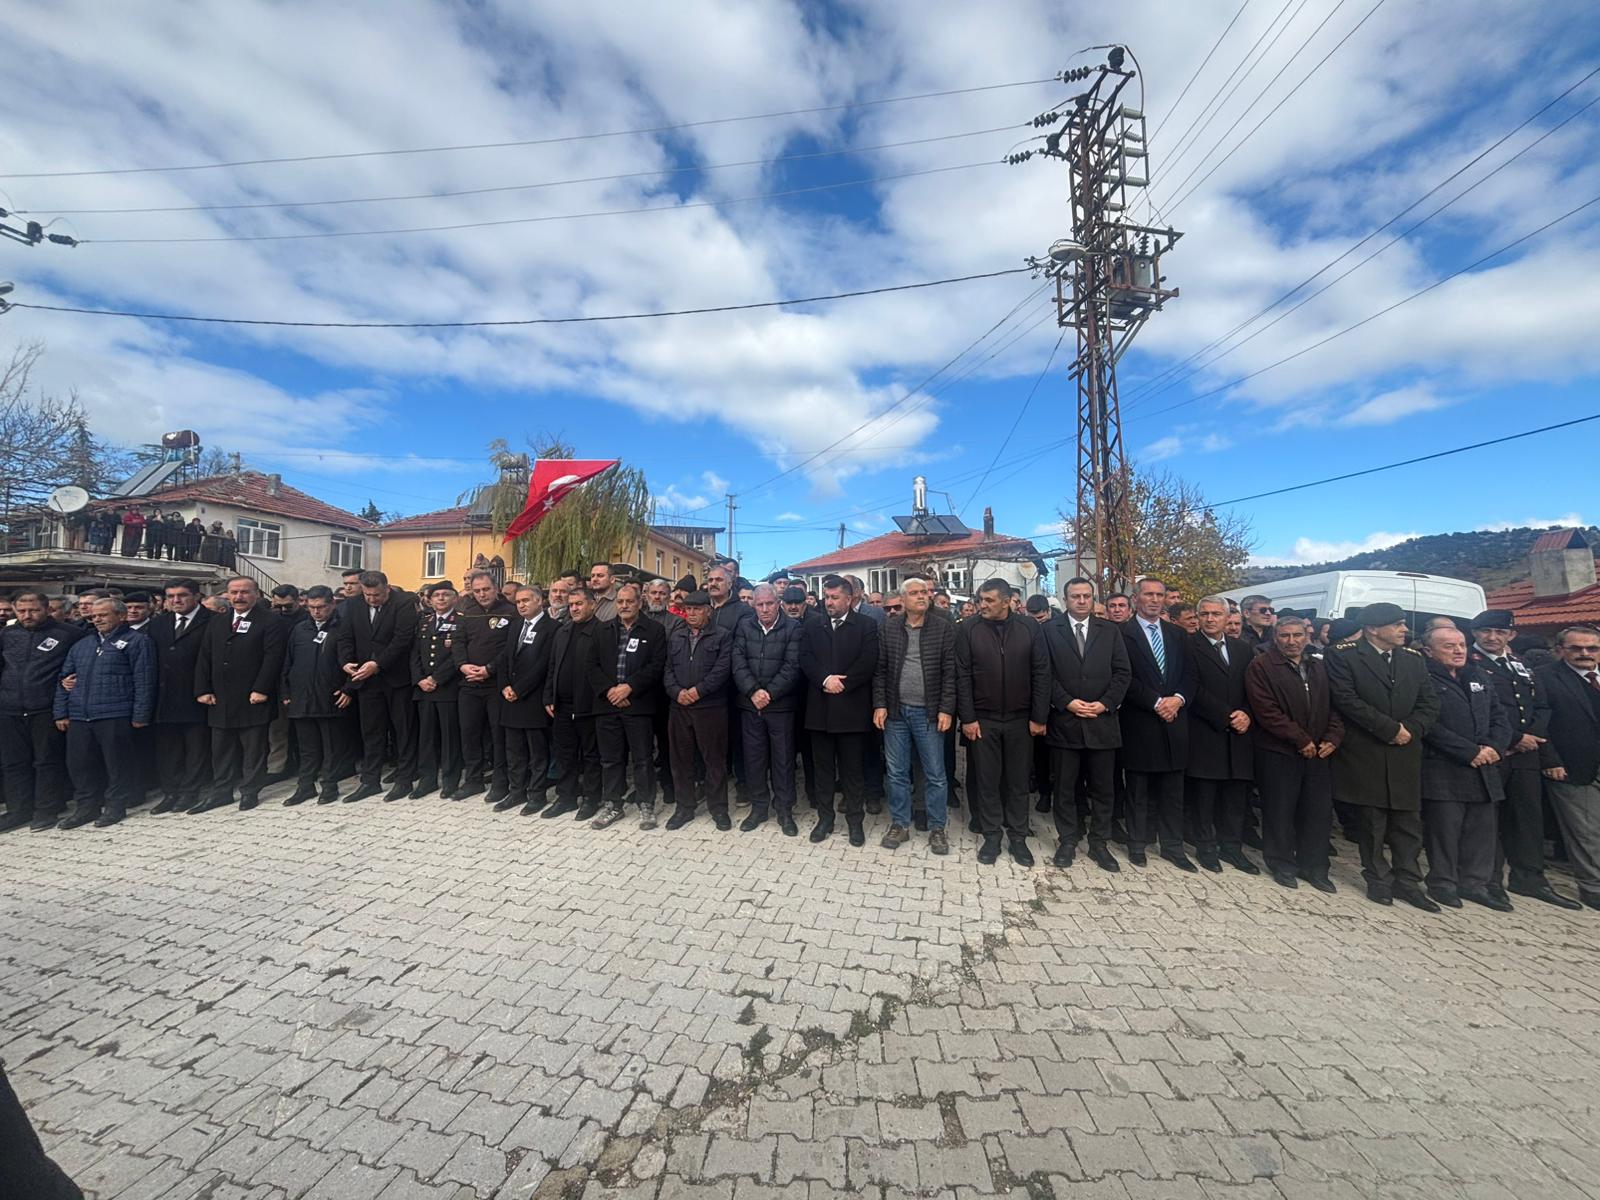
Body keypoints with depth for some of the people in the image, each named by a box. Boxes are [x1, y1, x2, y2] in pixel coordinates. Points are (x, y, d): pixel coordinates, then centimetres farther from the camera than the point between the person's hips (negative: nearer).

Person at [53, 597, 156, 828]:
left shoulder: (136, 642, -2)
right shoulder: (81, 645, 18)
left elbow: (144, 681, -8)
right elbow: (64, 679, 21)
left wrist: (140, 714, -14)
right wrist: (61, 712, 12)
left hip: (115, 716, -6)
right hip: (79, 716, 6)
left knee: (117, 764, 1)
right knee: (81, 765, 10)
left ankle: (115, 806, 12)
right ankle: (86, 807, 22)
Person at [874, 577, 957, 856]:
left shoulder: (944, 629, -3)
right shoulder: (887, 629, 2)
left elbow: (950, 673, -5)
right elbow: (879, 670, 3)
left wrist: (946, 710, -10)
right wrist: (879, 705, -4)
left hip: (929, 712, -1)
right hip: (895, 711, 2)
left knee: (935, 775, 7)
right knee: (896, 773, 11)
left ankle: (937, 829, 23)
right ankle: (899, 825, 26)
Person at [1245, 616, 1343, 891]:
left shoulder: (1319, 667, 13)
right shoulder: (1261, 666, -8)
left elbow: (1333, 705, 13)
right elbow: (1266, 711, -14)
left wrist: (1333, 737, -3)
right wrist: (1301, 740, -13)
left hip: (1318, 752, 5)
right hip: (1279, 752, -5)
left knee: (1319, 812, 10)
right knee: (1280, 812, 4)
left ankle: (1314, 867, 25)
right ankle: (1282, 865, 20)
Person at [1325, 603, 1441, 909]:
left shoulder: (1413, 659, 11)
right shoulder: (1343, 656, -7)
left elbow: (1430, 702, 7)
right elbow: (1347, 700, -15)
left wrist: (1411, 729, -10)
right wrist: (1391, 729, -15)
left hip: (1406, 754, 5)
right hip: (1364, 755, -5)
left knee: (1409, 822, 10)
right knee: (1372, 823, 5)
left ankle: (1407, 882, 22)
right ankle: (1378, 880, 18)